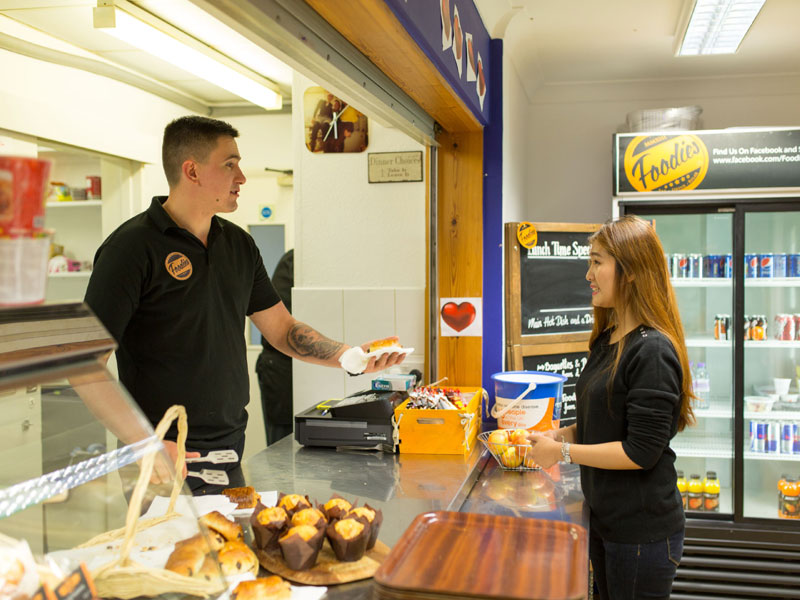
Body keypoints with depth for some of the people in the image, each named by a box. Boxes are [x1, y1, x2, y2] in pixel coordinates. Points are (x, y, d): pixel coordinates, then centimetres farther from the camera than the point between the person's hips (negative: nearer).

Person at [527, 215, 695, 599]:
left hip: (642, 532, -8)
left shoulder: (652, 351, -22)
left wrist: (563, 451, -18)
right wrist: (559, 434, 0)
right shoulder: (608, 340, 6)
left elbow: (642, 452, -24)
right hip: (605, 518, 8)